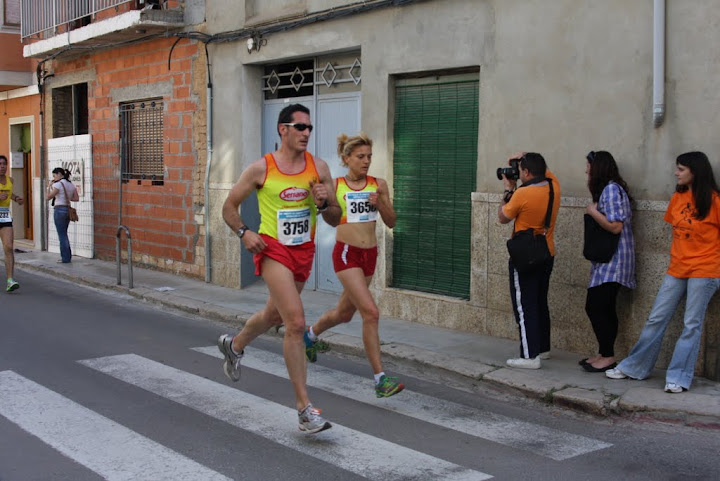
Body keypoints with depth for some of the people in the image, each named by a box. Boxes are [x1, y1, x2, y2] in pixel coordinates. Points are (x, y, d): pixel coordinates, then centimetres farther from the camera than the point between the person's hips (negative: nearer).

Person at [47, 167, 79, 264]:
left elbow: (48, 197, -10)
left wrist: (49, 186, 0)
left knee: (62, 235, -1)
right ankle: (67, 256, 21)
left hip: (59, 210, -7)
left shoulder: (58, 184, -11)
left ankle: (65, 258, 1)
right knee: (64, 234, 18)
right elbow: (77, 198, 10)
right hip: (68, 209, 7)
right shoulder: (71, 184, 10)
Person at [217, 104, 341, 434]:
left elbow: (335, 220, 5)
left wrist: (324, 203, -17)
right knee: (296, 322, -18)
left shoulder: (318, 168, 1)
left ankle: (234, 345, 56)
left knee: (274, 315, 24)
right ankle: (305, 409, -13)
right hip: (273, 249, -5)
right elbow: (229, 206, 3)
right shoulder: (261, 169, -7)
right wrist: (244, 233, -14)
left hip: (304, 252, 5)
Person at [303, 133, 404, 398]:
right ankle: (380, 378, -11)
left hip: (370, 255, 5)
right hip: (346, 254, -5)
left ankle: (311, 335, 52)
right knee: (371, 312, -17)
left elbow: (391, 222, 6)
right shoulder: (334, 185, -5)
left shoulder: (378, 185, 4)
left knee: (344, 312, 21)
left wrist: (380, 203, -12)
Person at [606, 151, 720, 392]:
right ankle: (633, 368, 18)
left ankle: (678, 378, 7)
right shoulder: (678, 197, 7)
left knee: (691, 324, -1)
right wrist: (676, 255, 10)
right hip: (677, 269, 6)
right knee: (656, 319, 8)